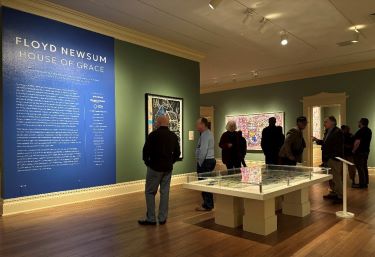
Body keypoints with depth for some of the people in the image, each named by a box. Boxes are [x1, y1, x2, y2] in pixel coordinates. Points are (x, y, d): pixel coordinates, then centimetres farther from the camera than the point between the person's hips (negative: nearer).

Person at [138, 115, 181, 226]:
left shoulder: (153, 134, -10)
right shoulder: (173, 136, 6)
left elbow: (146, 150, -10)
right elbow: (177, 153, 11)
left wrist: (147, 162, 6)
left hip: (155, 167, -5)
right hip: (168, 168, 5)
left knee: (150, 192, 4)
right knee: (165, 192, 9)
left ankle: (151, 219, 5)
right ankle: (162, 218, 14)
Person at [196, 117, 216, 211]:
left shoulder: (205, 135, -15)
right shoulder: (209, 133, 16)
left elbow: (203, 151, -22)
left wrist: (199, 163, -13)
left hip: (205, 162, -10)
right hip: (210, 160, 10)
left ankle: (207, 206, 4)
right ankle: (209, 204, 24)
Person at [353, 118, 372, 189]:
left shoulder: (360, 131, -20)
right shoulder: (369, 131, 11)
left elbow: (357, 142, -25)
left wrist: (353, 150, -14)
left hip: (360, 152, -9)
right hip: (366, 151, 9)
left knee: (360, 168, -4)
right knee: (364, 167, 15)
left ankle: (362, 184, -1)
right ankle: (365, 183, 21)